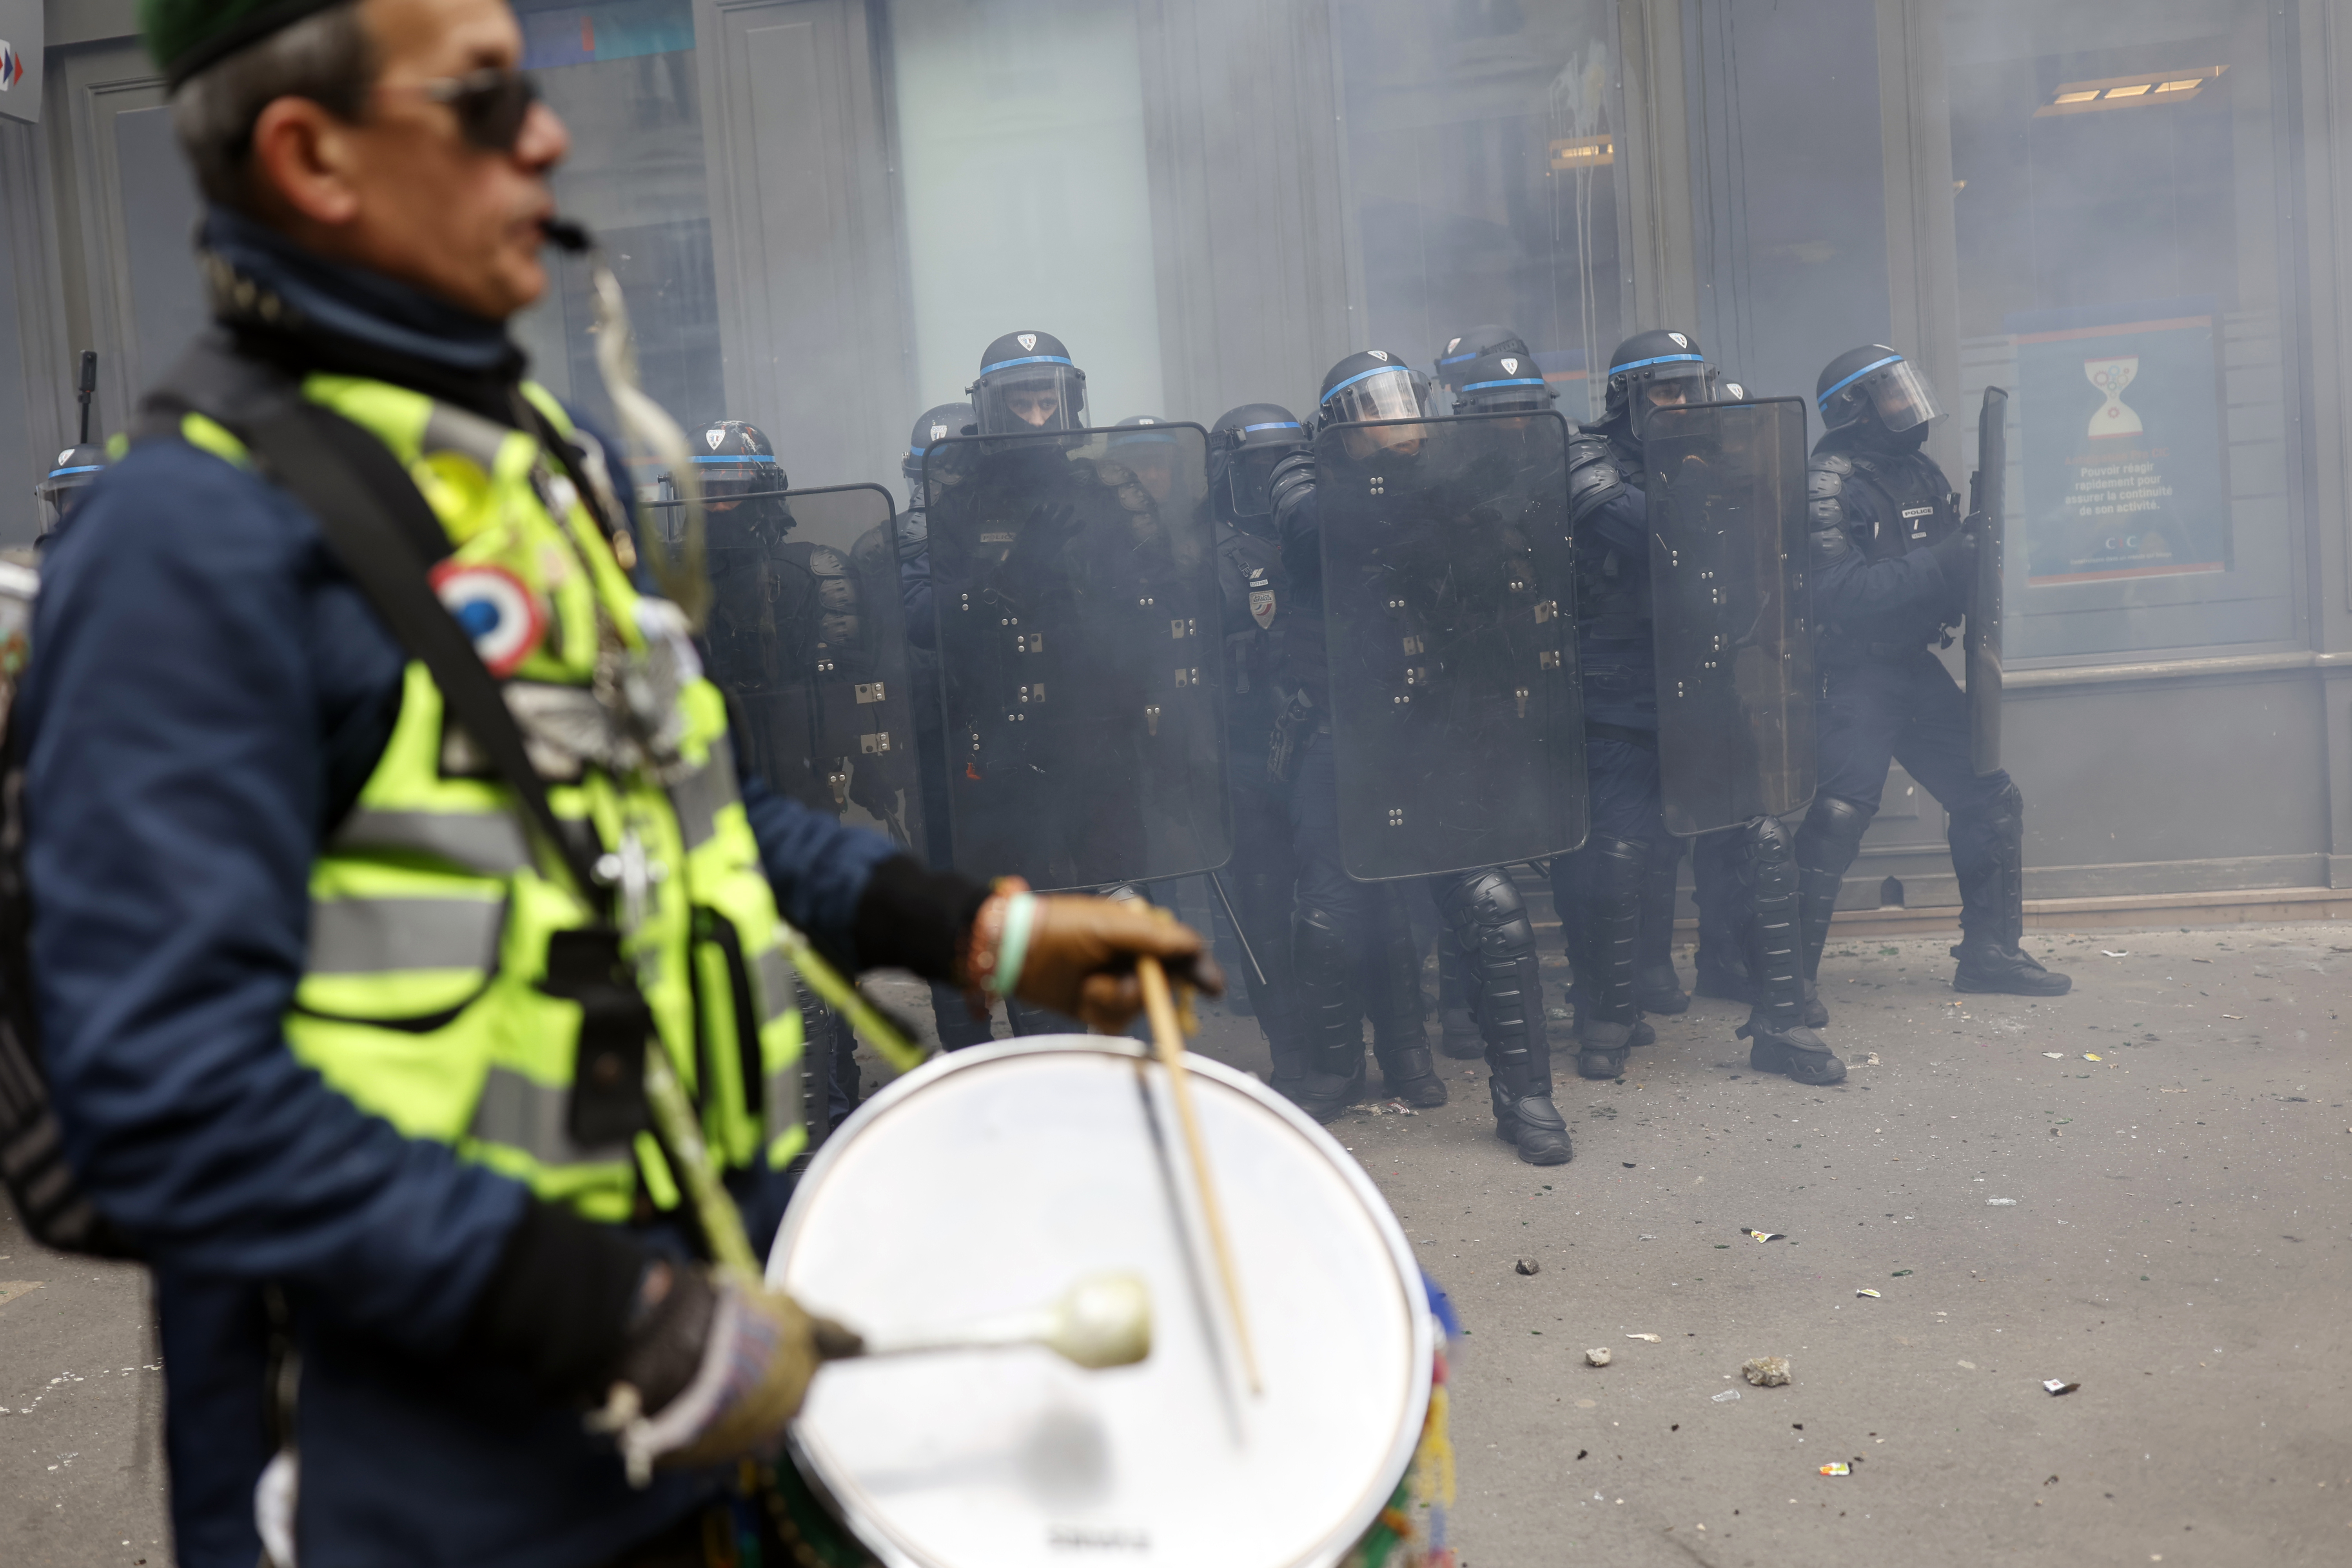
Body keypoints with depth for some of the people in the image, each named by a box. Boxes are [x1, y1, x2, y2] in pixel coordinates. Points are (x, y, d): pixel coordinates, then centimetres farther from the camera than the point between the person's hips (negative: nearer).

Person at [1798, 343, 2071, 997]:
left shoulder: (1920, 471, 13)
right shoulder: (1829, 486, -12)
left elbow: (1943, 568, 17)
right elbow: (1840, 593, -23)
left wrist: (1974, 546, -5)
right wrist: (1943, 560, -26)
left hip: (1916, 666, 8)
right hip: (1855, 677, -8)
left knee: (1991, 799, 8)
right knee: (1837, 816, -14)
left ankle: (1990, 951, 21)